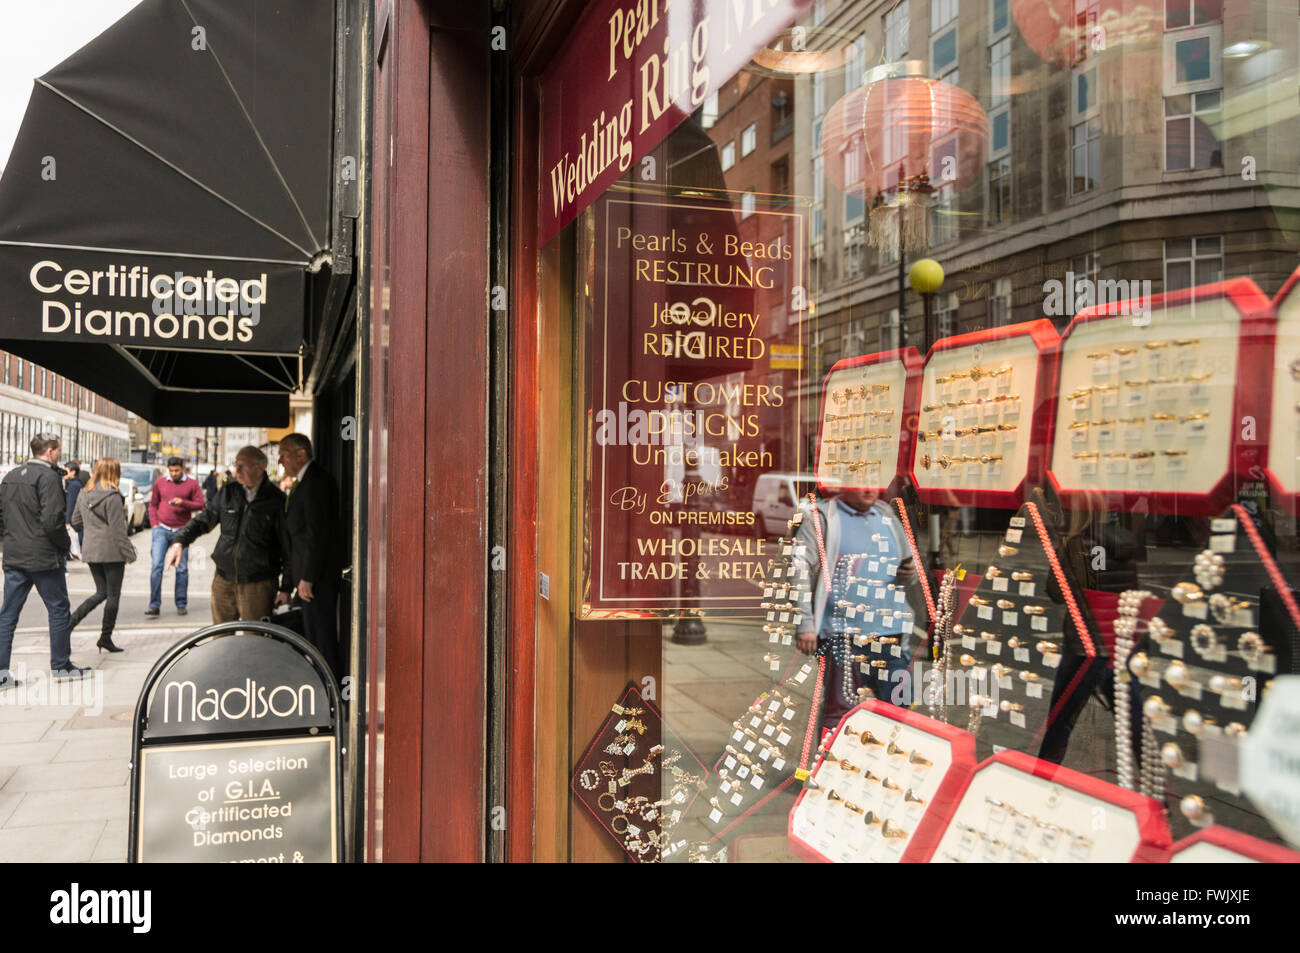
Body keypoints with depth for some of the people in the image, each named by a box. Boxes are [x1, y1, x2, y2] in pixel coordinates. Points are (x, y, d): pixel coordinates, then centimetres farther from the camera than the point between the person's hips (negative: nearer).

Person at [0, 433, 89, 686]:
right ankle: (61, 665, 15)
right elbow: (52, 520, -20)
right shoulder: (48, 476, -14)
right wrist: (65, 544, -5)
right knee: (58, 611, 7)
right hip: (44, 558, -7)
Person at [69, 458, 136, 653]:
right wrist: (129, 552, -10)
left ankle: (72, 619, -1)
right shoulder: (112, 496, -16)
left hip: (90, 551, 7)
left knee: (102, 592, 17)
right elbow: (118, 529, -16)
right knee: (113, 595, 4)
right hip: (111, 551, -7)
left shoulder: (84, 495, 7)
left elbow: (76, 521, 15)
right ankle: (106, 637, 9)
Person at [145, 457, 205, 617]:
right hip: (161, 530, 1)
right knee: (156, 566, -7)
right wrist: (154, 523, 4)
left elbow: (201, 504, 0)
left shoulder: (192, 484, 4)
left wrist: (183, 503, -16)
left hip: (181, 531, -1)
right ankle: (154, 605, -5)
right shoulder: (159, 483, 10)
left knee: (182, 569, 3)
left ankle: (181, 605, 12)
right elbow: (153, 504, 16)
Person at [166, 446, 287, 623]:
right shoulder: (228, 492, 5)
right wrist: (180, 541, -2)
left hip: (258, 585, -5)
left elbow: (287, 545, -5)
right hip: (223, 581, 5)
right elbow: (205, 519, 16)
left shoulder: (276, 500, -8)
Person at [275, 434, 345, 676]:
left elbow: (318, 533, -20)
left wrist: (307, 578, -20)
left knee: (320, 634, -7)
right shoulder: (300, 484, 20)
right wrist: (286, 587, 21)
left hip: (319, 574, -10)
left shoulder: (316, 481, -12)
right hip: (307, 574, 10)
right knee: (312, 633, 14)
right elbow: (296, 541, 22)